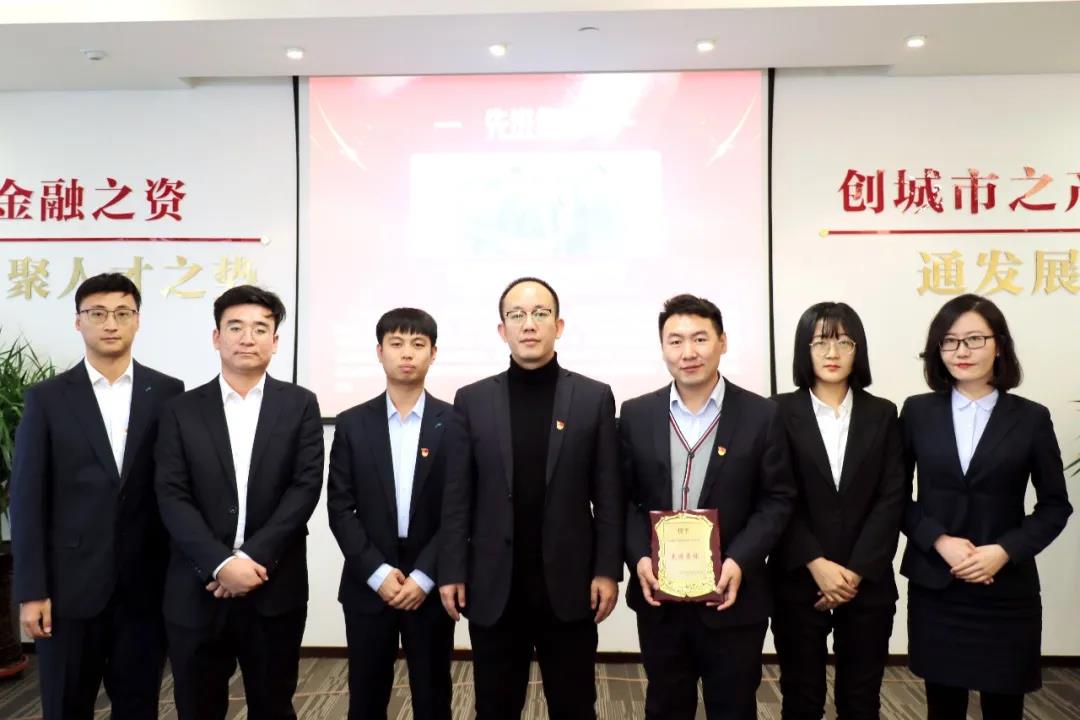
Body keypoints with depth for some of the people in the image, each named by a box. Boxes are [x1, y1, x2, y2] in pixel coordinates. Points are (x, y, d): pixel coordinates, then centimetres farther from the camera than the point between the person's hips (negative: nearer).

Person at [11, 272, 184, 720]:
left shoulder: (168, 394, 2)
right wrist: (31, 590, -6)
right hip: (70, 584, 0)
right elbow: (27, 499, -1)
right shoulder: (46, 399, 1)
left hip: (146, 583, 1)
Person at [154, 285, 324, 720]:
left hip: (275, 590, 0)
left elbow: (305, 488, -6)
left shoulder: (299, 405, 2)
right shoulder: (182, 411, 4)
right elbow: (172, 498, -4)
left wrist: (253, 558, -15)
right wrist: (221, 564, -16)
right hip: (197, 591, 1)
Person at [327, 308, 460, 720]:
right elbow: (339, 508, -2)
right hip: (367, 585, 1)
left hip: (430, 585, -1)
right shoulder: (352, 424, 2)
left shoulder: (454, 423, -2)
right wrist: (378, 573, -11)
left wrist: (424, 576, -11)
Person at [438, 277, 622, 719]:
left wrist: (607, 570, -4)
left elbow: (608, 495, 0)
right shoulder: (472, 400, 2)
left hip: (569, 584, 0)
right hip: (493, 587, 1)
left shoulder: (594, 398, 0)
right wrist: (452, 572, -1)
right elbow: (457, 497, 2)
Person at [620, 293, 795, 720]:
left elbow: (777, 500, -4)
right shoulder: (636, 415, 1)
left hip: (733, 596, -1)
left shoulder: (761, 416, -5)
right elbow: (625, 498, 3)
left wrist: (739, 561, -17)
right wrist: (639, 558, -12)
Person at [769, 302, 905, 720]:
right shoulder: (781, 412, -2)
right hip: (798, 581, -2)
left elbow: (891, 500, -1)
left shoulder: (882, 414, 5)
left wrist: (856, 571, -10)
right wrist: (818, 565, -14)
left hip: (868, 583, 2)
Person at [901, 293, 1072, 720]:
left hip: (1007, 591, 0)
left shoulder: (1031, 418, -1)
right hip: (934, 586, 1)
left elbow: (1055, 505, 2)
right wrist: (939, 541, -13)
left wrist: (1005, 551, -12)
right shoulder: (917, 412, 1)